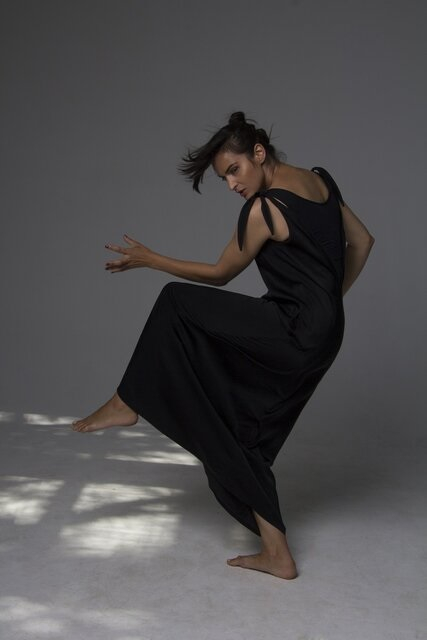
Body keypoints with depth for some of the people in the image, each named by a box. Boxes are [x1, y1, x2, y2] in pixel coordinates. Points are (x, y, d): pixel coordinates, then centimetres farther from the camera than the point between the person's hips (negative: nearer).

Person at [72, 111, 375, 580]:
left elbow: (220, 274, -3)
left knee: (176, 303, -1)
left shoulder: (263, 208, -14)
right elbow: (362, 242, 18)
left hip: (293, 334, -9)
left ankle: (127, 403, 11)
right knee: (245, 439, 14)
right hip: (323, 336, 9)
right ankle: (277, 554, 20)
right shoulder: (321, 180, 10)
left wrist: (148, 259, 4)